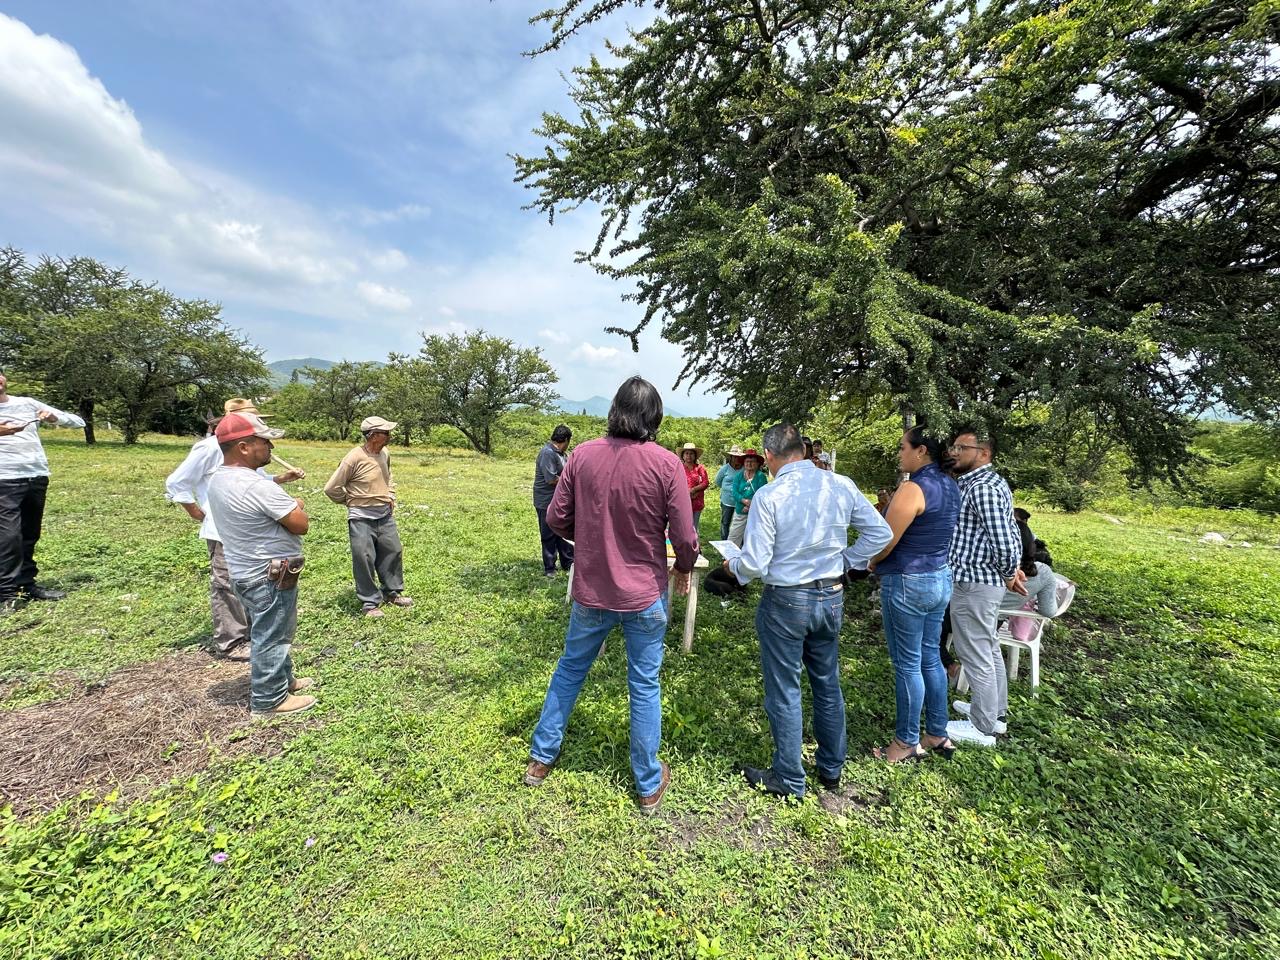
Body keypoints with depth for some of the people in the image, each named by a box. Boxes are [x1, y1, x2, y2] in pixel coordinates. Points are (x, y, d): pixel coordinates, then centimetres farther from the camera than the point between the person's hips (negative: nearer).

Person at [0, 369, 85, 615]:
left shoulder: (28, 403, 11)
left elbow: (78, 422, 11)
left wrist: (54, 417, -10)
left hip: (37, 477, 3)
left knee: (30, 536, 10)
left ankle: (26, 584, 20)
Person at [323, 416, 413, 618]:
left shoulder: (385, 454, 1)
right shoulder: (355, 458, -19)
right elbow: (331, 488, -12)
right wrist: (352, 502, 0)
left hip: (385, 515, 7)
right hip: (362, 518, -7)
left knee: (393, 553, 15)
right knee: (364, 560, 2)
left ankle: (392, 592, 32)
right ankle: (370, 603, 16)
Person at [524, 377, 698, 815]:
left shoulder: (583, 454, -8)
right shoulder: (666, 463, -16)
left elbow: (556, 518, -2)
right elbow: (684, 537, -13)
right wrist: (684, 568, 8)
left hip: (591, 590, 2)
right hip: (644, 596, -2)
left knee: (569, 670, 23)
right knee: (645, 686, 14)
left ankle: (541, 758, 40)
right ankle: (649, 785, 32)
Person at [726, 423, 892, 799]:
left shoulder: (768, 496, -20)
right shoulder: (842, 485, -5)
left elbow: (754, 563, -19)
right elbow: (881, 533, 1)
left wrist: (733, 565, 2)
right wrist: (845, 560, 9)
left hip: (786, 602, -5)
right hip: (832, 598, 6)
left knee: (784, 691, 11)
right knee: (828, 685, 22)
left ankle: (789, 779, 27)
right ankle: (831, 768, 40)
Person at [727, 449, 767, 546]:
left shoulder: (761, 476, -5)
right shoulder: (739, 476, 6)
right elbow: (735, 493, -4)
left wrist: (750, 506, -20)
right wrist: (745, 501, -22)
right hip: (740, 512, 3)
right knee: (733, 538, 3)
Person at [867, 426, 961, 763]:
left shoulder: (912, 489, -21)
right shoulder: (950, 487, 6)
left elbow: (885, 542, -17)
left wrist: (871, 563, 2)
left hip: (907, 583, -9)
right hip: (940, 579, 9)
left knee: (907, 664, 5)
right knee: (930, 658, 19)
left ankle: (908, 742, 21)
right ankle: (938, 734, 33)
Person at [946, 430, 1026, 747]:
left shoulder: (981, 488, -21)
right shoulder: (992, 481, 12)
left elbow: (1002, 541, -25)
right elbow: (1011, 533, 16)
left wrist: (1009, 574, -9)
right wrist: (1014, 570, 12)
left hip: (973, 583, -11)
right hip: (986, 581, 11)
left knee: (975, 656, 3)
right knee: (989, 650, 22)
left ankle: (982, 728, 17)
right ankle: (995, 712, 39)